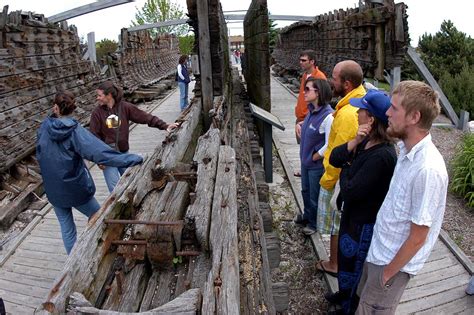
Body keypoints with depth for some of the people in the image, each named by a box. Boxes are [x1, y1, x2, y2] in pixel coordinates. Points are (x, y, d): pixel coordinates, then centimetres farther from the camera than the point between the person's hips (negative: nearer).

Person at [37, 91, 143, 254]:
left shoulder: (44, 127, -7)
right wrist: (135, 159, -35)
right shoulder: (75, 131, -20)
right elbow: (100, 153, -32)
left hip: (53, 190, 4)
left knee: (67, 229, 17)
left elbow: (39, 155, 9)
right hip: (77, 189, -4)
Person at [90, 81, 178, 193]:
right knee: (115, 188, -2)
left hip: (124, 153, 2)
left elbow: (145, 117, -7)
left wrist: (164, 125, -13)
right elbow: (94, 137, -7)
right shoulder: (97, 113, -8)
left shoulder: (125, 107, -6)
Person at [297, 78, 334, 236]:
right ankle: (307, 215, 49)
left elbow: (329, 145, -26)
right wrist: (304, 154, 9)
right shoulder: (311, 110, -2)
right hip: (306, 161, 8)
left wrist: (314, 157, -15)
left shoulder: (327, 116, -27)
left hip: (317, 164, -8)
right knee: (305, 190, 26)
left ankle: (314, 223, 35)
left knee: (315, 195, 13)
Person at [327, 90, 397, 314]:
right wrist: (353, 143, -22)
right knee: (345, 256, 29)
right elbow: (334, 158, -7)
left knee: (354, 264, 16)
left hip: (364, 223, -8)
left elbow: (351, 191, -30)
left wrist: (345, 170, -12)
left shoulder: (381, 156, -33)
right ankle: (344, 293, 55)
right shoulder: (366, 141, -6)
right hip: (352, 214, 8)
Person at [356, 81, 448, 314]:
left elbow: (417, 237, -23)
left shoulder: (428, 169, -31)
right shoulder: (407, 150, -5)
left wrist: (388, 273, -13)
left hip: (393, 262, -7)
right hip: (378, 251, 7)